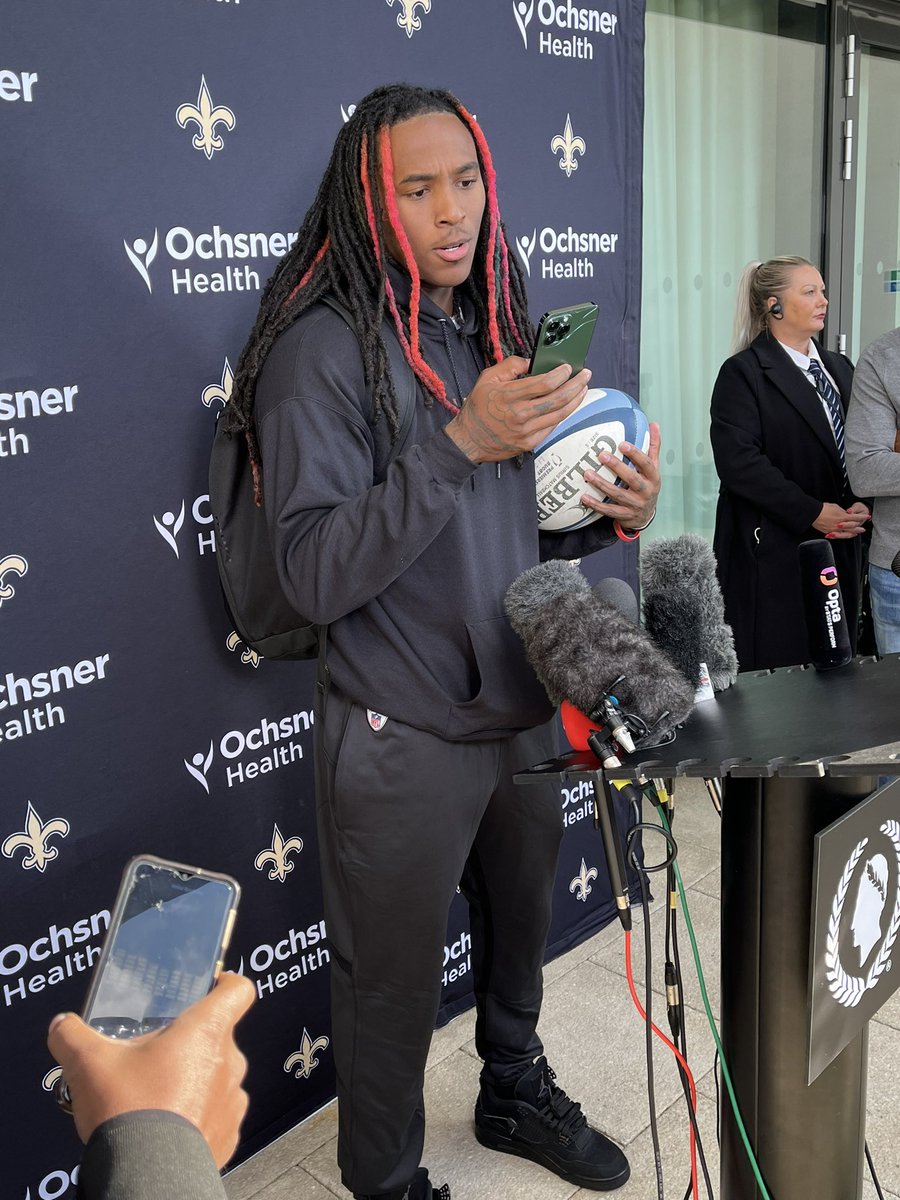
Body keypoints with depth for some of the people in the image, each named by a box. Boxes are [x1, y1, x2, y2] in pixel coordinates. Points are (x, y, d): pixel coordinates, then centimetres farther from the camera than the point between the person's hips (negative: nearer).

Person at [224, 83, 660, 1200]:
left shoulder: (490, 329, 7)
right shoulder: (324, 348, -15)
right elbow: (316, 575, -23)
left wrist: (608, 516, -7)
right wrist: (460, 443, -30)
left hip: (521, 712, 7)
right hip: (402, 740, -7)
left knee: (520, 925, 25)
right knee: (394, 982, 10)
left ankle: (515, 1093, 53)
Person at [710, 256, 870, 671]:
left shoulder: (839, 368, 17)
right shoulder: (743, 372, -6)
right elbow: (739, 461, -16)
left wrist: (861, 503, -4)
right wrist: (812, 513, -17)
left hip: (839, 545, 6)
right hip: (772, 552, -6)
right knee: (771, 673, 0)